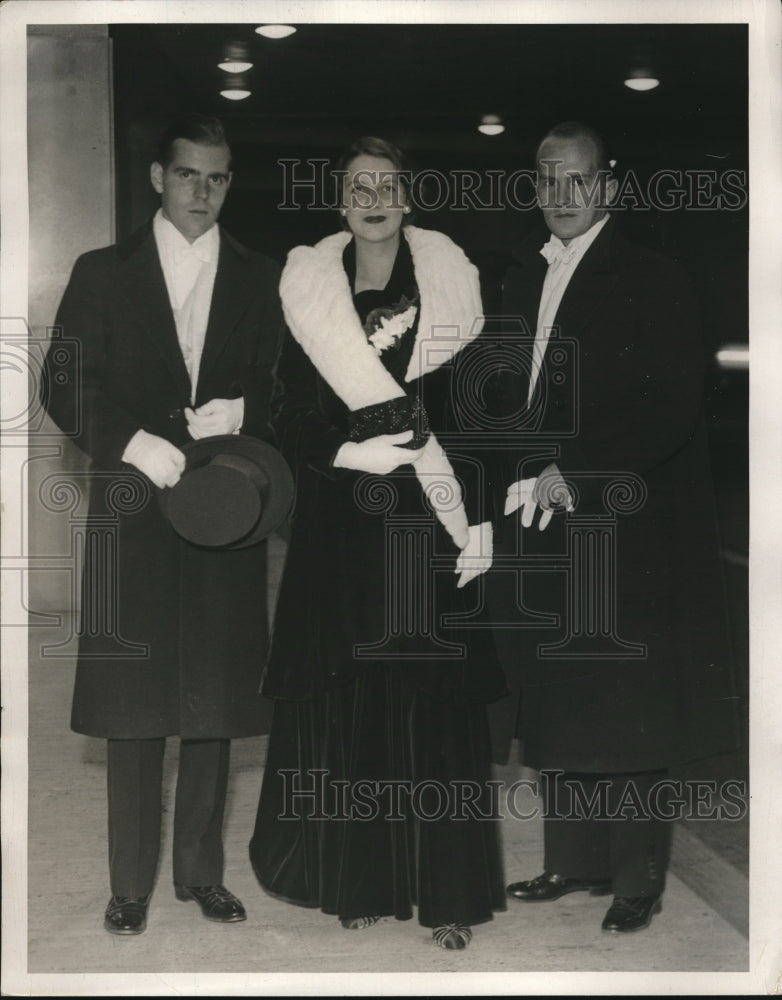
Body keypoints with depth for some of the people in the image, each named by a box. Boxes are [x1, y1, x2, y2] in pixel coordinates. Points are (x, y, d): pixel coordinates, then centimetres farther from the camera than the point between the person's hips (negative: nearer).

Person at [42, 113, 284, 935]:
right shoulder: (103, 274, 7)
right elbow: (63, 388, 2)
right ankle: (130, 883, 10)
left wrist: (238, 414, -11)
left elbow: (284, 390, 9)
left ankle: (202, 871, 18)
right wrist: (135, 445, -12)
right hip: (134, 510, -1)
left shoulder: (260, 280, 10)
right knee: (133, 702, 1)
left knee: (216, 701, 5)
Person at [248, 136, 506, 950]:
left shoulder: (448, 280, 2)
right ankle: (358, 878, 17)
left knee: (437, 700, 0)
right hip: (342, 520, 1)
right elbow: (290, 417, 3)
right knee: (348, 696, 4)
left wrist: (477, 520, -8)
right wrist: (352, 451, -15)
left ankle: (445, 889, 10)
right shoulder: (308, 289, 5)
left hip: (429, 519, -1)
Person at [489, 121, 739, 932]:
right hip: (543, 525, 7)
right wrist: (524, 475, 3)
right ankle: (575, 859, 24)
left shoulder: (652, 280, -7)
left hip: (624, 531, -6)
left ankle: (638, 879, 12)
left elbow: (671, 409, -13)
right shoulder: (523, 273, 13)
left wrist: (573, 471, -16)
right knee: (555, 703, 11)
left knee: (627, 707, 0)